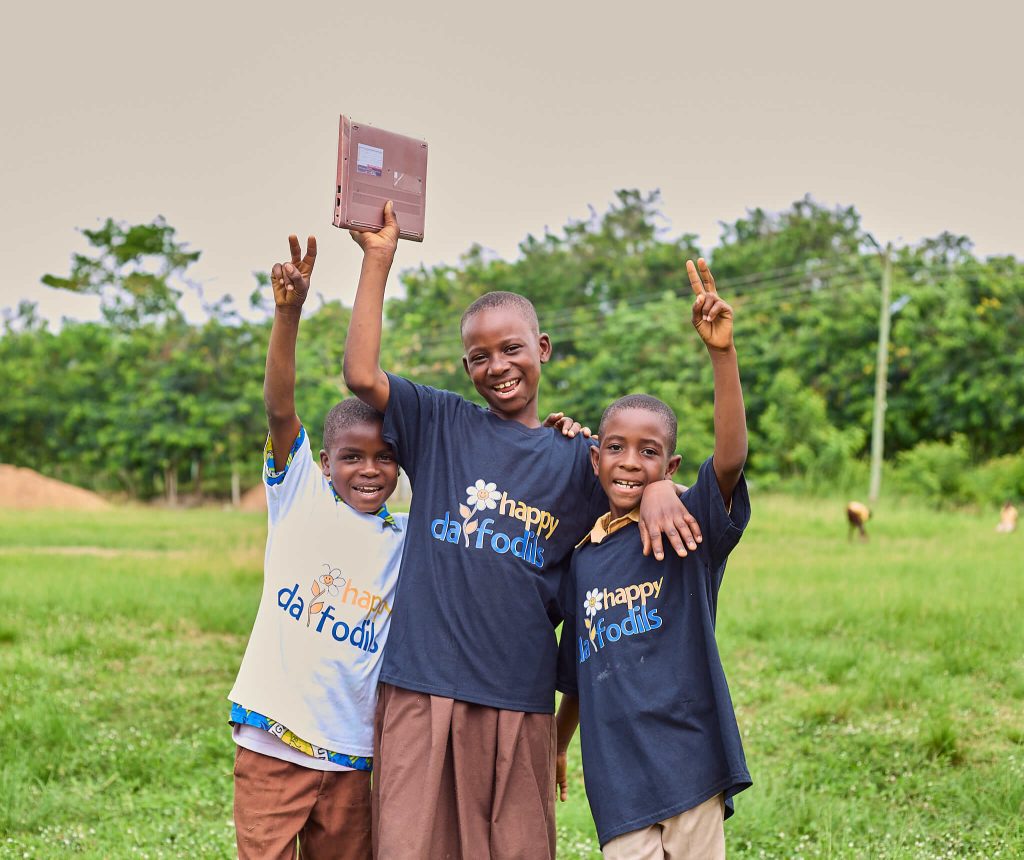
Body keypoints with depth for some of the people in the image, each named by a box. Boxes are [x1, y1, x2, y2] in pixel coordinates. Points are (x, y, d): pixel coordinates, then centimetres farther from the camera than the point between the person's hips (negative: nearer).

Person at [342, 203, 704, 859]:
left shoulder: (576, 457, 11)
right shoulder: (441, 425, 6)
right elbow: (361, 374, -6)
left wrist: (659, 486, -19)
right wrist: (379, 258, -8)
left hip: (521, 699, 2)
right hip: (422, 687, -1)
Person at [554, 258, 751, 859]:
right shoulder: (582, 560, 9)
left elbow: (731, 458, -22)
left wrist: (723, 352, -32)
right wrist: (555, 751, 26)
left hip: (690, 763, -3)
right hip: (617, 778, 3)